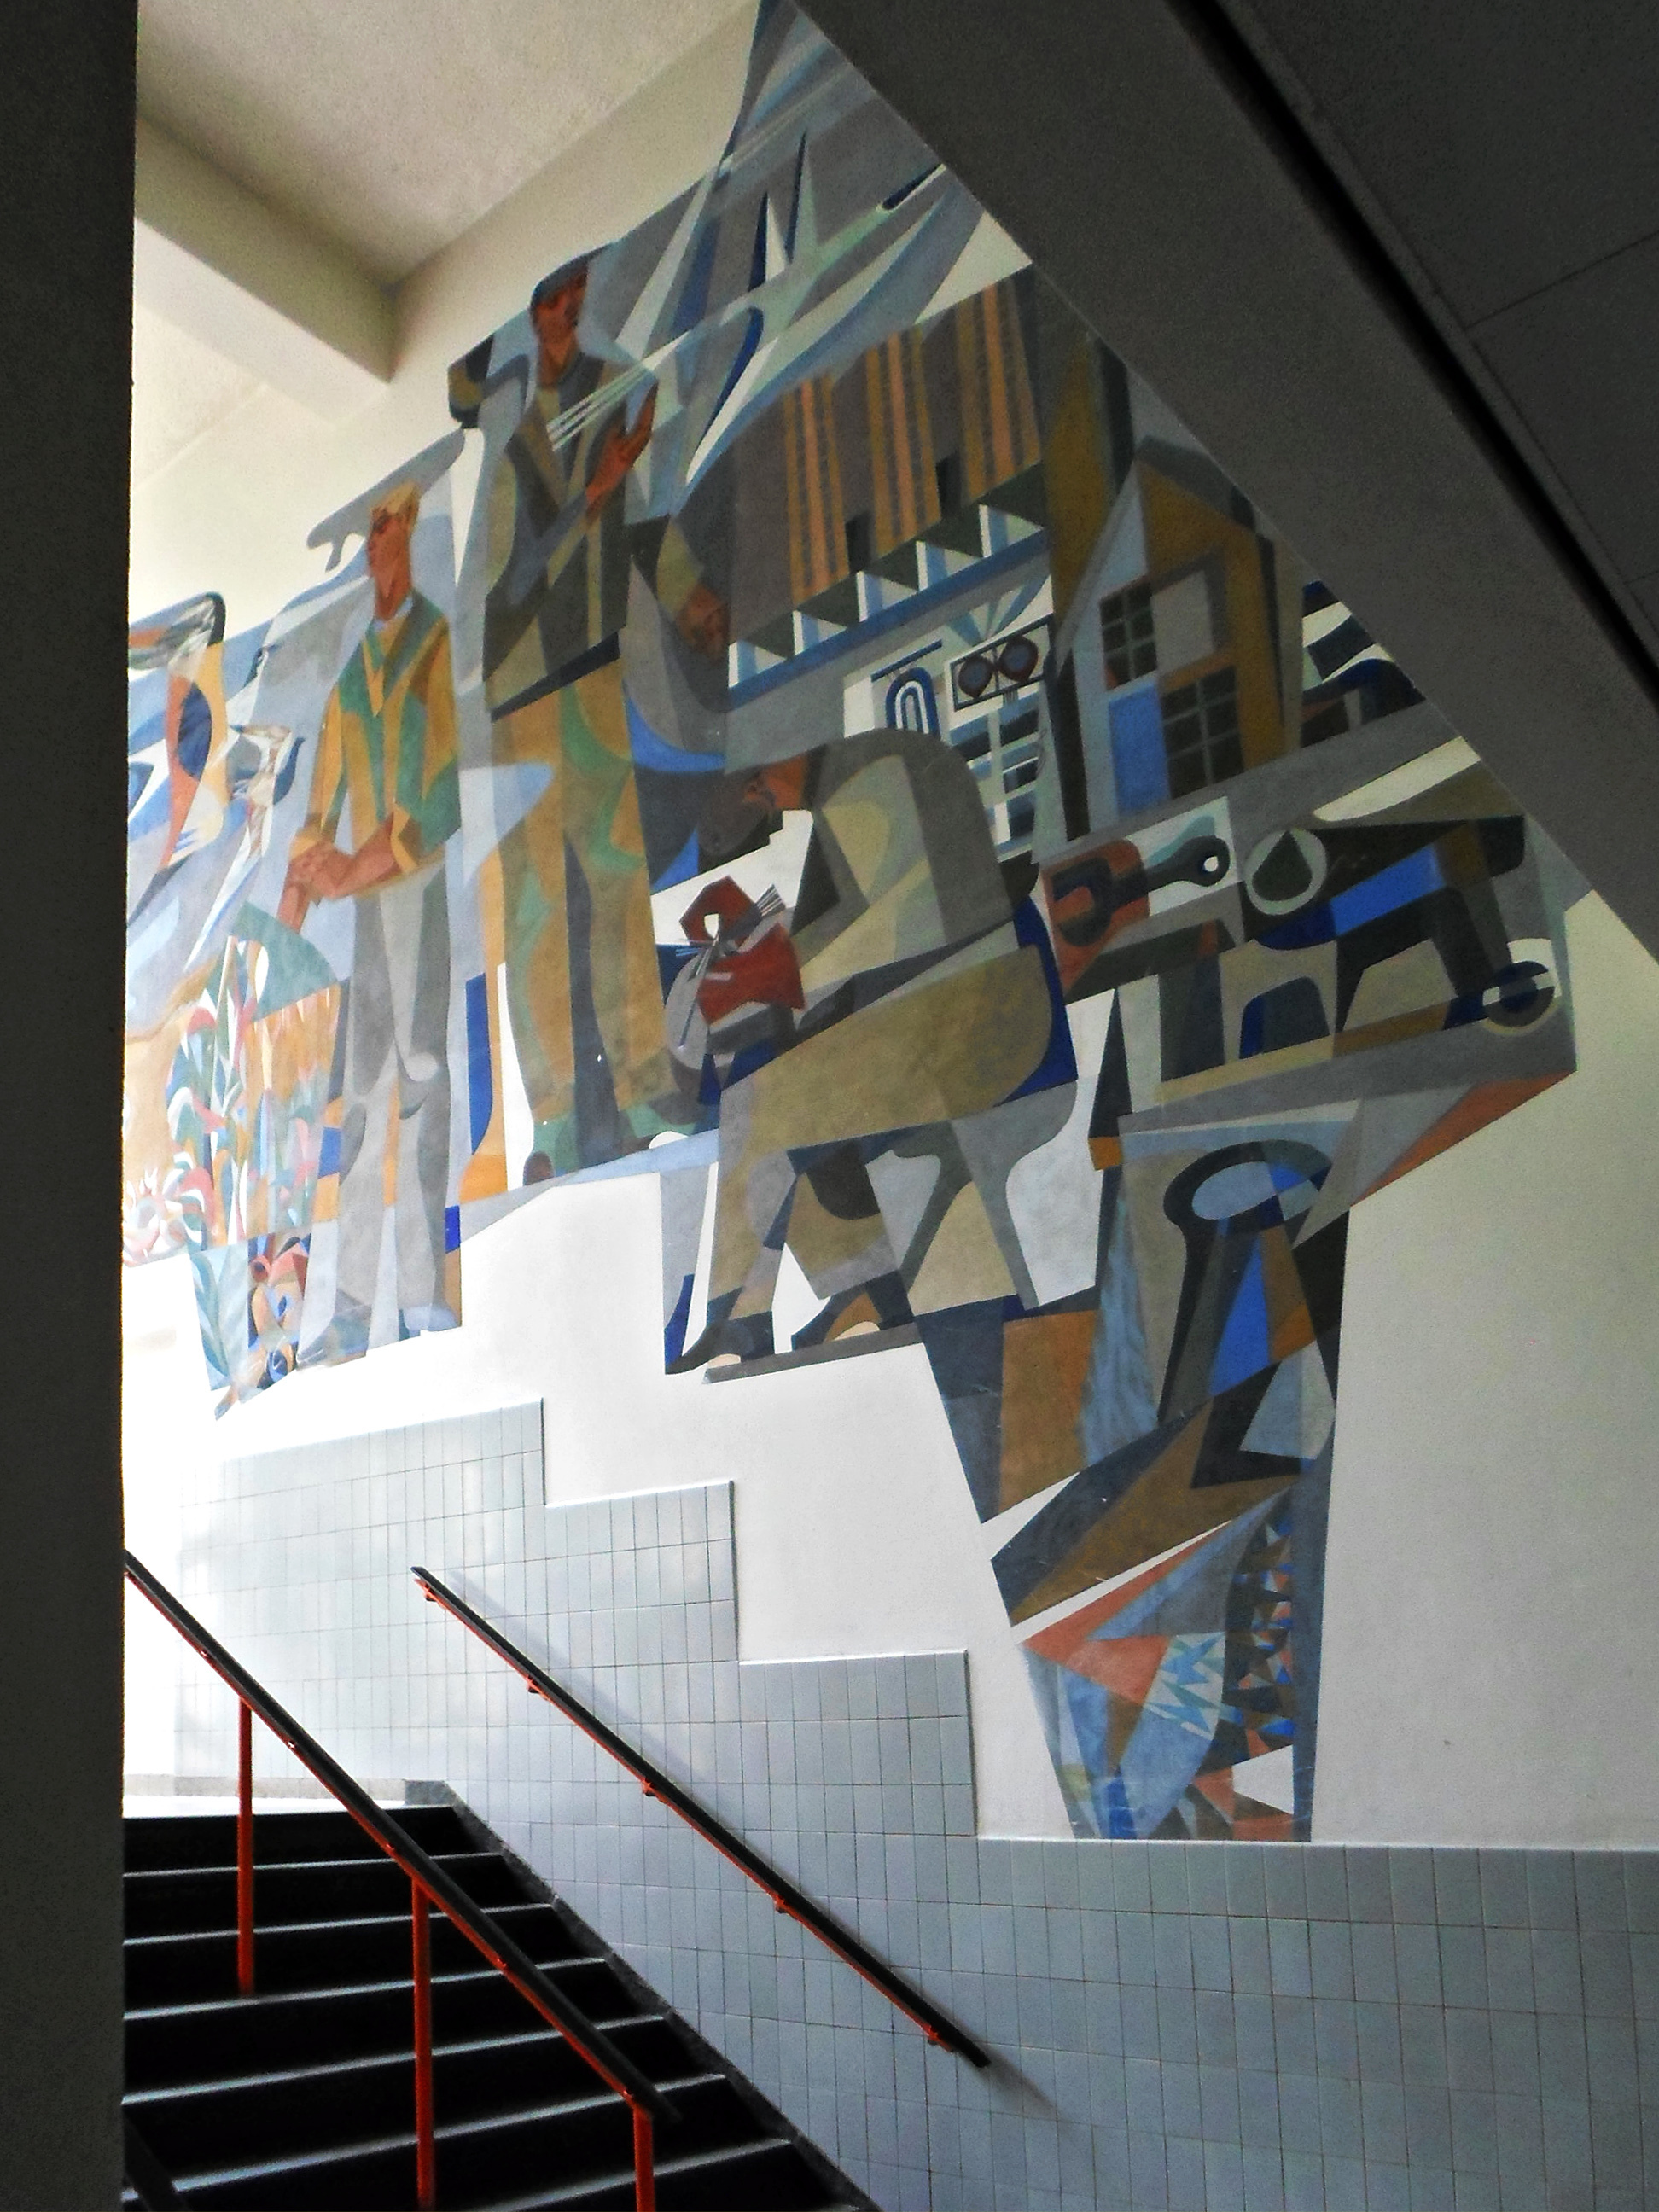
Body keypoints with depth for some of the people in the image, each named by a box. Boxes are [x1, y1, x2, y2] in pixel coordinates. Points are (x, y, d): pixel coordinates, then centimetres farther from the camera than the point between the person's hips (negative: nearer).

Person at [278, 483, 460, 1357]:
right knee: (362, 1096, 7)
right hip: (367, 893, 7)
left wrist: (366, 863, -15)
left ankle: (424, 1290, -3)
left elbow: (447, 783, -13)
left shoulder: (440, 642, -4)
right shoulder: (354, 662, 17)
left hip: (427, 881, -7)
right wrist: (304, 872, 7)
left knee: (423, 1073, -8)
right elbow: (327, 780, 17)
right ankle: (353, 1304, 12)